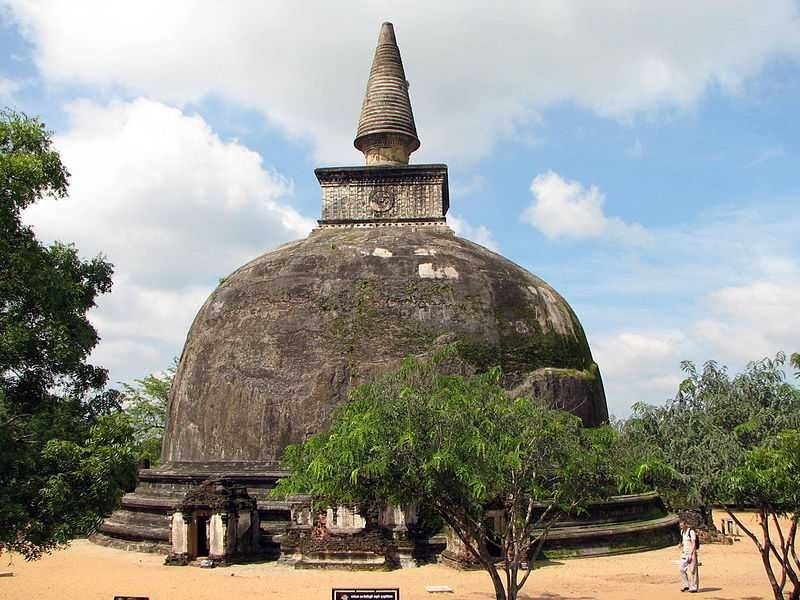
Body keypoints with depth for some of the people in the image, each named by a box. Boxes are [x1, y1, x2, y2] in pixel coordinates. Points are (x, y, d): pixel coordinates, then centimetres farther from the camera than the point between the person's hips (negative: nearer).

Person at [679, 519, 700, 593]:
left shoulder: (691, 532, -13)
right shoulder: (682, 531, 12)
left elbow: (694, 544, -16)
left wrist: (690, 554, -20)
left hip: (691, 552, -8)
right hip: (684, 553, 8)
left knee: (692, 570, -4)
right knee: (682, 569, 5)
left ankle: (694, 587, 2)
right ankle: (686, 585, 13)